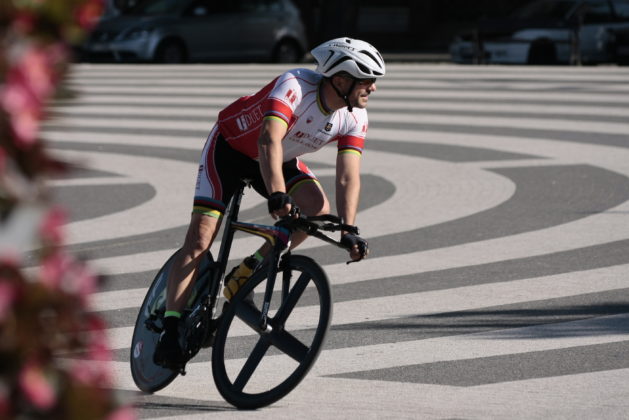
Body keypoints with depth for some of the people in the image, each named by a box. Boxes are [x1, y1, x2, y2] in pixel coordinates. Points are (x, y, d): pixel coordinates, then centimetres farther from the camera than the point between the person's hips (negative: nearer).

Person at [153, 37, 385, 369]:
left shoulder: (355, 118, -17)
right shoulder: (295, 86, -35)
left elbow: (348, 177, -22)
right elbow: (269, 141, -47)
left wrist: (349, 231, -35)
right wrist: (276, 195, -60)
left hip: (282, 159, 5)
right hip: (231, 146, -5)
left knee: (318, 208, -22)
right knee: (200, 236, -16)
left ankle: (245, 274, -5)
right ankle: (171, 331, -13)